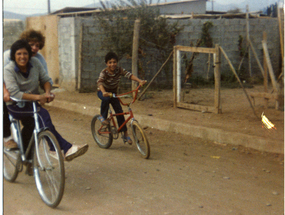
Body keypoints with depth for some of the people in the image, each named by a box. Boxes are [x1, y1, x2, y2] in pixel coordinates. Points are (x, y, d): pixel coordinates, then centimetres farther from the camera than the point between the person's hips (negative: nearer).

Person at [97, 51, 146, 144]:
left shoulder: (119, 70, -14)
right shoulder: (104, 72, -25)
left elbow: (129, 75, -25)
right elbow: (99, 82, -41)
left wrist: (140, 81, -42)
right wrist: (104, 92, -61)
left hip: (113, 92, 3)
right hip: (103, 92, -3)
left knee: (119, 112, -7)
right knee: (106, 98, -39)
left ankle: (125, 134, 2)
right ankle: (102, 116, -15)